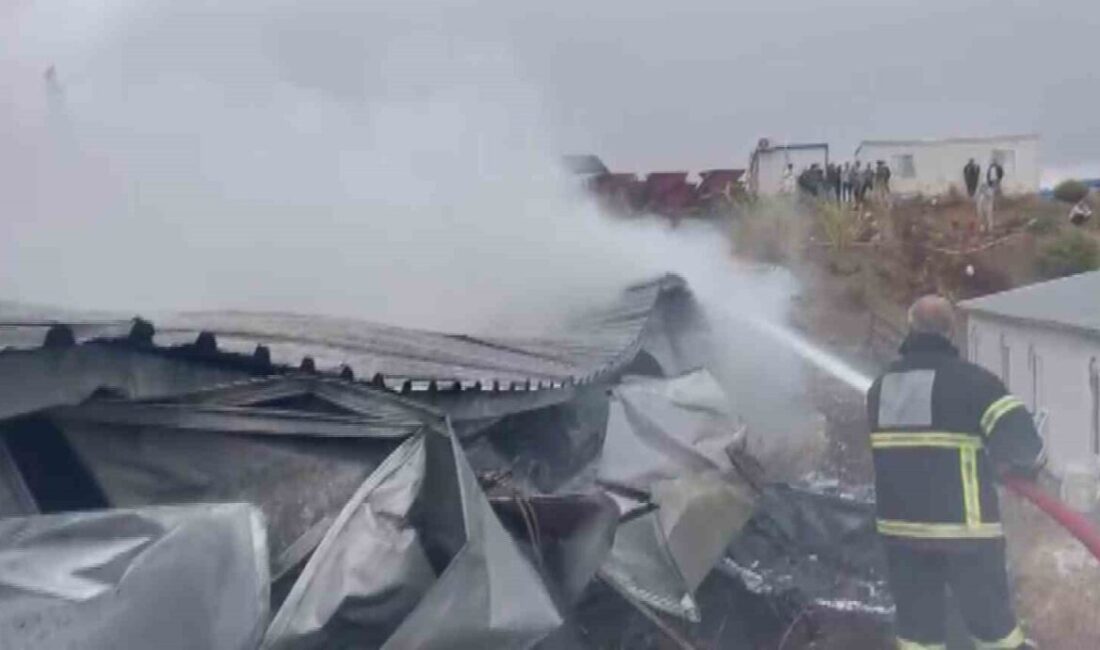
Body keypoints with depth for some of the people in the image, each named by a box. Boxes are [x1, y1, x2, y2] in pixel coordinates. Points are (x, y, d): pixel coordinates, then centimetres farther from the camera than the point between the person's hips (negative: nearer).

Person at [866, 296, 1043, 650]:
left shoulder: (880, 387, 9)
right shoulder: (970, 378, -10)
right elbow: (1019, 438, -17)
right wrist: (1028, 462, 5)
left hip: (899, 526, 5)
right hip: (964, 528, -4)